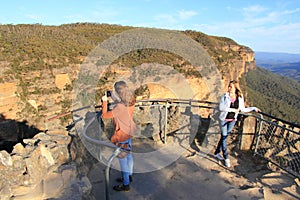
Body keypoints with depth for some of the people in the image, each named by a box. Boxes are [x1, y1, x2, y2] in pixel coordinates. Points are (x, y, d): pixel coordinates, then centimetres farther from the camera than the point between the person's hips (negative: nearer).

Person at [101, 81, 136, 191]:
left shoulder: (119, 107, -30)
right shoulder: (129, 102, -4)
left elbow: (105, 115, -22)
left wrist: (104, 101, -11)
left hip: (122, 135, -9)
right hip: (128, 132, 9)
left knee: (122, 158, 5)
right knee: (128, 155, 23)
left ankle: (125, 184, 20)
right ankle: (129, 176, 42)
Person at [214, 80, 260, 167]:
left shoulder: (240, 97, -3)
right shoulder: (225, 96, -10)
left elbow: (242, 109, 6)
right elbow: (220, 108, -18)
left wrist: (254, 108, 5)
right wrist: (233, 110, -19)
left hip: (232, 120, 3)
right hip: (223, 120, -3)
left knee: (224, 137, 13)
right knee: (224, 138, 1)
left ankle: (217, 152, 31)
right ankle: (226, 158, 12)